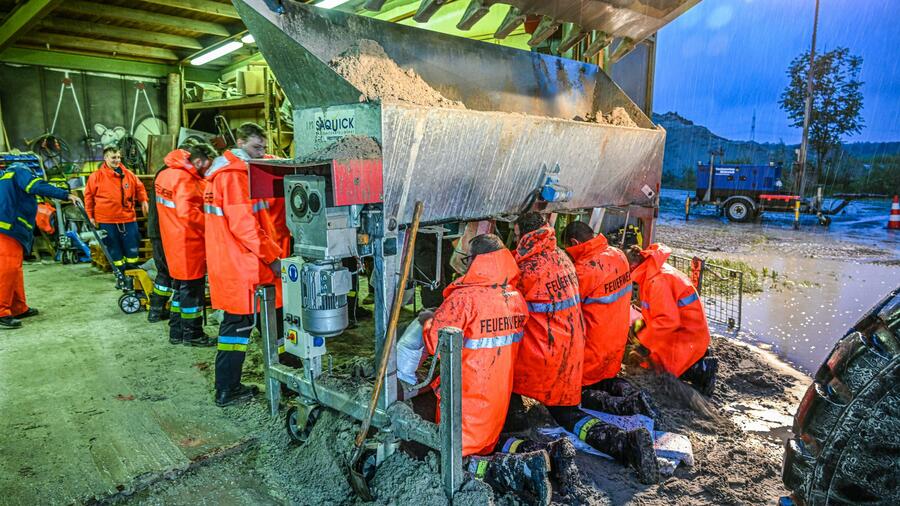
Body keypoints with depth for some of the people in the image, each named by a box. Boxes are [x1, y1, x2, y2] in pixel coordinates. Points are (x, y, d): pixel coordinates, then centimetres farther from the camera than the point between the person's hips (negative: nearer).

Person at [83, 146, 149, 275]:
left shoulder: (129, 174, 3)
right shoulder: (96, 176, -4)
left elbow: (140, 188, 16)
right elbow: (89, 196, 2)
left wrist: (144, 200, 0)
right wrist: (90, 216, 3)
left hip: (128, 217, 2)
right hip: (107, 220, -2)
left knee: (132, 245, 7)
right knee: (114, 247, 7)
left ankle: (132, 267, 23)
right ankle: (120, 269, 20)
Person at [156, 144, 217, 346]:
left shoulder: (167, 174, 10)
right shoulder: (186, 180, -20)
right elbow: (187, 213, -28)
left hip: (173, 239, 9)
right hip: (189, 243, -9)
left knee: (180, 285, 19)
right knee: (192, 287, 2)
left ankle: (177, 332, 28)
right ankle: (192, 335, 13)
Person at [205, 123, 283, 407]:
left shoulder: (224, 171, 18)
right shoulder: (235, 174, -15)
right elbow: (243, 224, -22)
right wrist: (271, 256, -18)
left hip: (227, 262, 11)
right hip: (239, 265, -11)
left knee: (235, 323, 16)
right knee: (238, 325, 0)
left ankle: (228, 387, 24)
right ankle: (227, 391, 10)